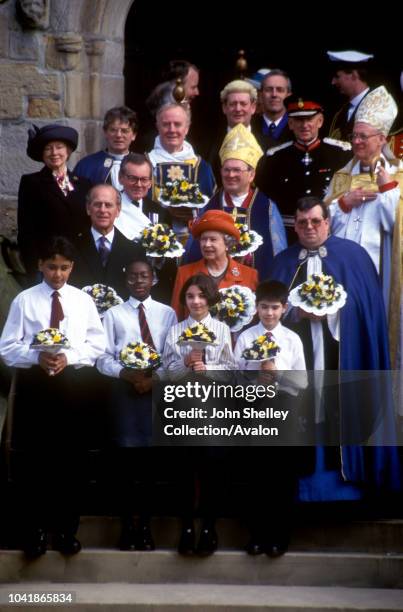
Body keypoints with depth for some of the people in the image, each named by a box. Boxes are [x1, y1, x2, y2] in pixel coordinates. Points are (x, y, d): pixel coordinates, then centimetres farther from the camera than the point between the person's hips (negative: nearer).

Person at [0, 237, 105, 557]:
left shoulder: (83, 300, 6)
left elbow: (98, 344, 4)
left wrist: (69, 357, -13)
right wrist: (37, 356, -19)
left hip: (73, 383, 2)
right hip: (34, 383, -2)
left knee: (71, 460, 8)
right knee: (34, 461, 2)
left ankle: (66, 530, 20)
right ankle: (34, 531, 15)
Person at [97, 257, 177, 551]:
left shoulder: (167, 313, 5)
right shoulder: (114, 314, 3)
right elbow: (103, 358, -1)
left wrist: (155, 378, -13)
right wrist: (126, 374, -17)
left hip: (157, 391, 0)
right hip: (124, 390, 0)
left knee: (151, 460, 6)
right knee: (124, 460, 3)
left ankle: (145, 525, 19)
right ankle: (127, 525, 15)